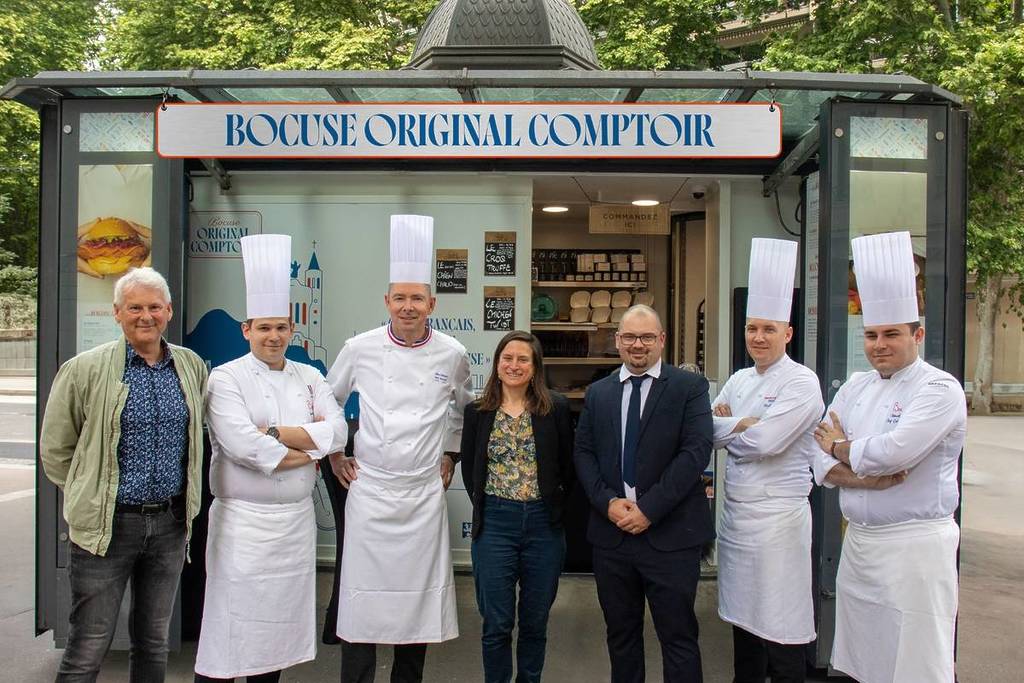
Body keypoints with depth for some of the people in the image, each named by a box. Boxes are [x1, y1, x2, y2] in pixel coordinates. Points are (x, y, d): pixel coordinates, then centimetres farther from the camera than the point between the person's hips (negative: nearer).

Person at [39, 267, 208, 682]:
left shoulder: (191, 366, 5)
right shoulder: (85, 369, -7)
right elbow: (55, 451, 0)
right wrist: (90, 496, 3)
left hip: (170, 523, 4)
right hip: (108, 524, -3)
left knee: (154, 642, 16)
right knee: (88, 649, 3)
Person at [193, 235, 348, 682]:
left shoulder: (309, 378, 9)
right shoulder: (227, 379, -5)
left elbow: (337, 432, -5)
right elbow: (242, 446, -19)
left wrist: (274, 432, -14)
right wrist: (309, 449, -9)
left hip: (297, 522, 5)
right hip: (243, 522, -5)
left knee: (280, 627, 15)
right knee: (231, 631, 2)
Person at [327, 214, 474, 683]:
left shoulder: (452, 355, -1)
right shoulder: (360, 349, -3)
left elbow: (462, 407, 19)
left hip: (425, 492, 1)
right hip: (369, 489, -1)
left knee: (419, 594, 8)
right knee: (362, 596, 2)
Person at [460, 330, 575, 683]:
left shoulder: (556, 408, -1)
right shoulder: (477, 411, 3)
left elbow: (568, 467, 5)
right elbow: (469, 467, 12)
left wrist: (555, 507, 3)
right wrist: (484, 506, 6)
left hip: (544, 524, 0)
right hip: (494, 523, 0)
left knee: (535, 622, 12)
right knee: (497, 623, 5)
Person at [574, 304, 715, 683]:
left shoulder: (690, 387, -2)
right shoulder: (597, 393, 11)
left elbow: (696, 451, -11)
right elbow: (583, 452, 7)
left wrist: (649, 508, -16)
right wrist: (607, 502, -9)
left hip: (670, 534, -4)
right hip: (611, 532, 4)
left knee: (678, 637, 5)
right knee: (621, 636, 16)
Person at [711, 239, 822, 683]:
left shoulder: (801, 384, -11)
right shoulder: (739, 379, 12)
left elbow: (765, 442, -21)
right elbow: (709, 431, 6)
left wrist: (726, 429, -4)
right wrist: (742, 426, -11)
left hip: (776, 517, -7)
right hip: (735, 512, 7)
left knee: (780, 630, 1)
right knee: (743, 620, 17)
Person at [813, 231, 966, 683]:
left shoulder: (939, 388, -10)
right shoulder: (855, 387, 10)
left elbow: (894, 451, -25)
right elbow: (822, 462, 5)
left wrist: (841, 450, -6)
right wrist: (863, 477, -14)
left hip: (914, 544, -6)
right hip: (858, 540, 7)